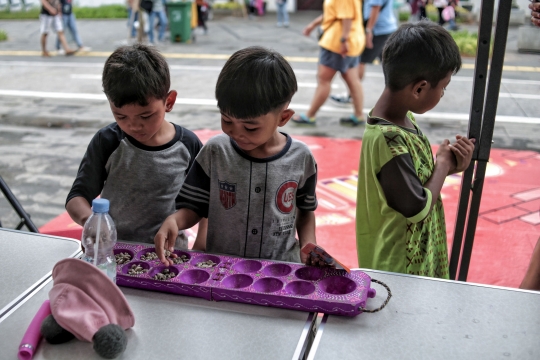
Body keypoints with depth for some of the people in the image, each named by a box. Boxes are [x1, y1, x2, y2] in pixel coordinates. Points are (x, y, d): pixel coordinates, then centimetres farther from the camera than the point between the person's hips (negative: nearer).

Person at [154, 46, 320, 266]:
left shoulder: (301, 158, -4)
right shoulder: (214, 152, -5)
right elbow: (194, 207, 3)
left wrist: (308, 246, -5)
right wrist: (175, 220, -17)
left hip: (281, 271, 0)